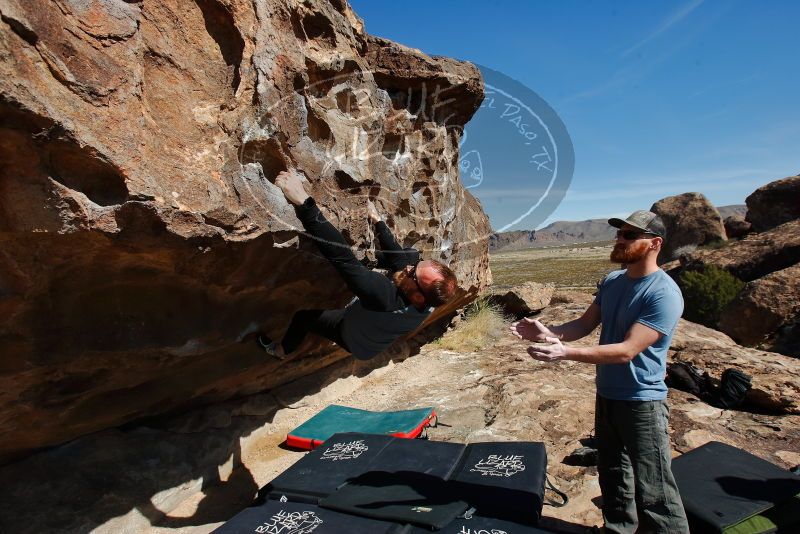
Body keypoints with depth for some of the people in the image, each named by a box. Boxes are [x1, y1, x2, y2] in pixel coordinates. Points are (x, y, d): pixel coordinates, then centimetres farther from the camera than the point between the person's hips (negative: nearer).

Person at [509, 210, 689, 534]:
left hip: (641, 403, -7)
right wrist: (549, 333, -15)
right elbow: (584, 325, 4)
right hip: (606, 395, 7)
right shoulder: (611, 281, 2)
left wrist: (566, 353, -36)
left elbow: (626, 350, -28)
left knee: (652, 492, 4)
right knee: (613, 476, 23)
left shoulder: (664, 294, -22)